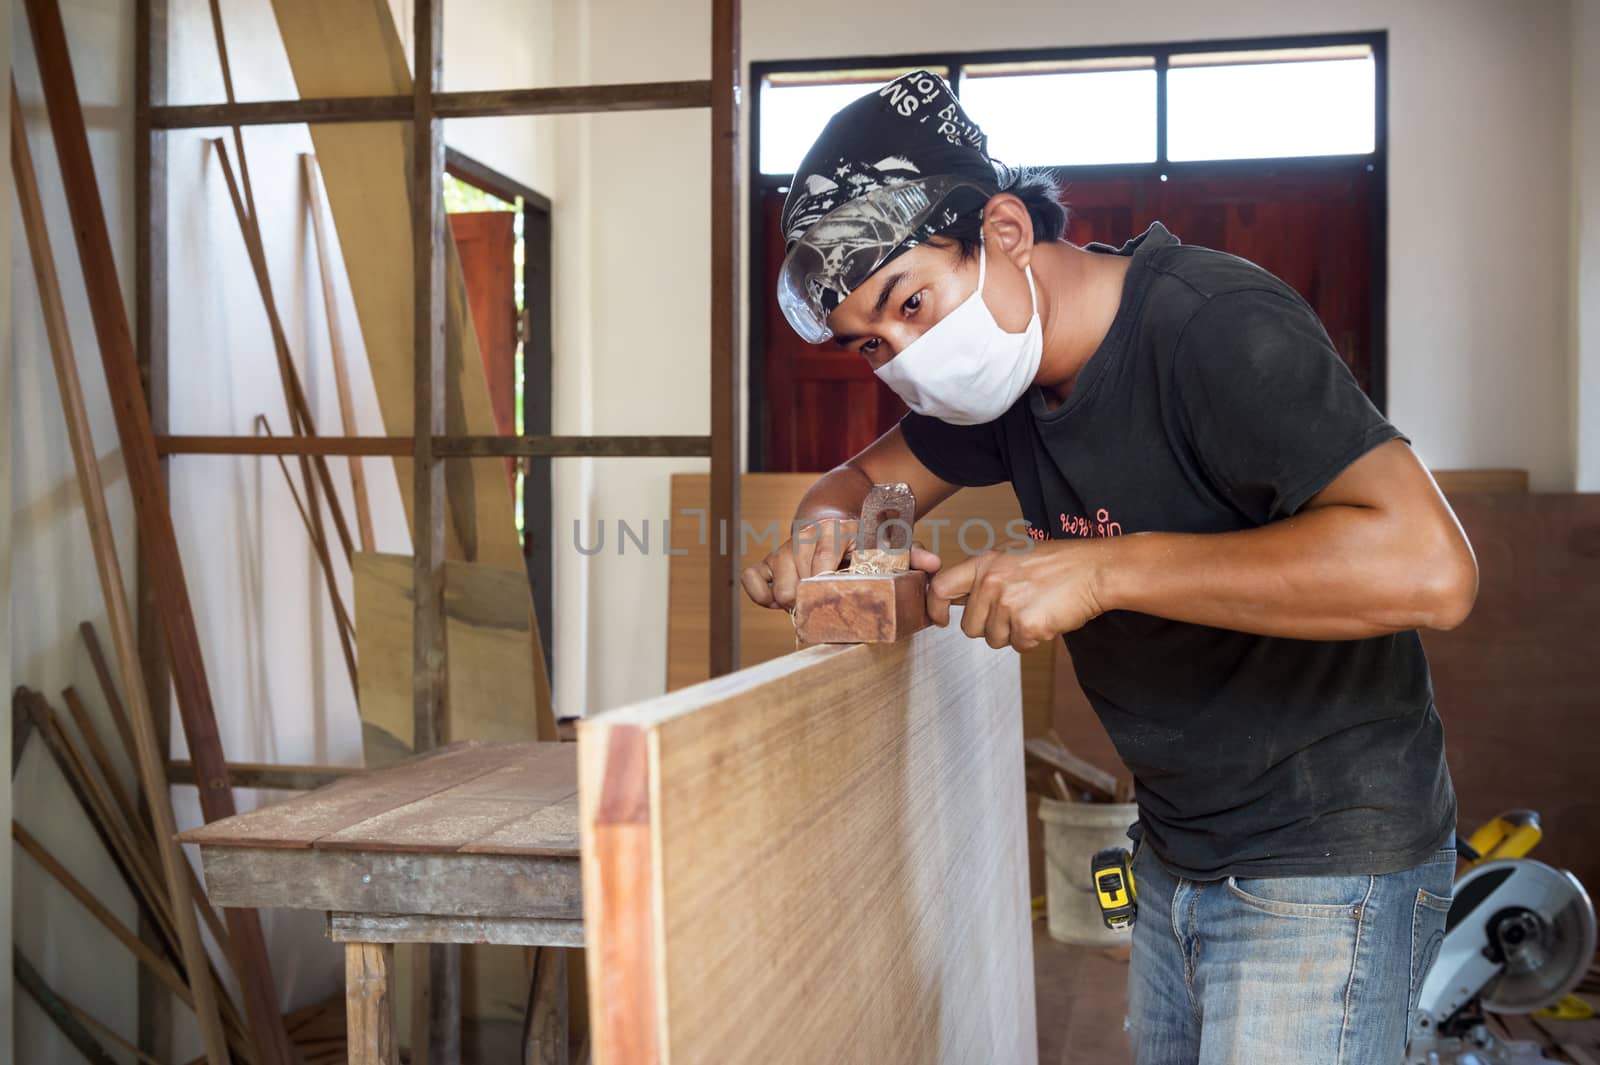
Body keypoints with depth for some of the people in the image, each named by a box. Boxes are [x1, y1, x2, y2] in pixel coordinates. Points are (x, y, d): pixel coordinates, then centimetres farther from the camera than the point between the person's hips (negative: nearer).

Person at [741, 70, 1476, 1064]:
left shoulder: (1214, 326, -24)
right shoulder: (1007, 363, 1)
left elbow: (1428, 567, -34)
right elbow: (864, 477, 13)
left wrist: (1101, 570, -33)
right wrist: (827, 527, -12)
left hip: (1326, 867, -7)